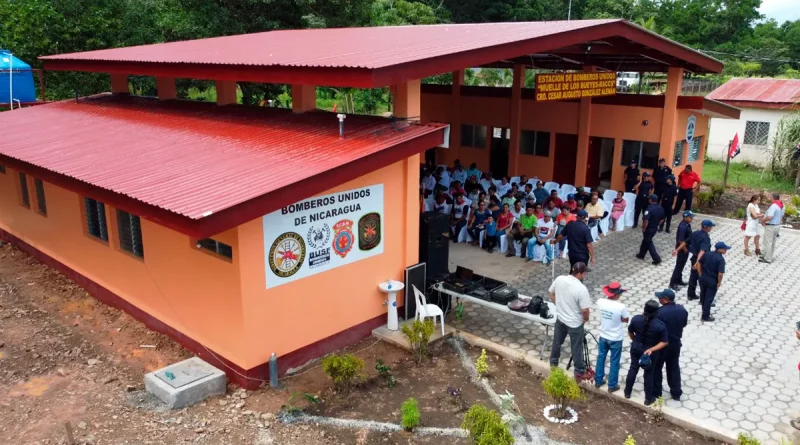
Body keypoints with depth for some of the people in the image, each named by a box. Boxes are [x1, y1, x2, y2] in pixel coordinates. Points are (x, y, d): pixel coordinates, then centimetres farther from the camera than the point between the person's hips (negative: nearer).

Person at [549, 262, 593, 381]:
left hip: (560, 318, 5)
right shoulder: (582, 289, -29)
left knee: (557, 342, 26)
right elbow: (585, 310, -25)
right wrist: (586, 319, -2)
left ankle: (553, 363, 46)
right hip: (575, 323, -5)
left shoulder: (559, 279, -12)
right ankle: (579, 373, 29)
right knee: (577, 348, 13)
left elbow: (551, 294, 4)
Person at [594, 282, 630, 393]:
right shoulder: (621, 307, -27)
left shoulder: (600, 302, -14)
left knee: (601, 358, 21)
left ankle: (598, 381, 34)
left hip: (603, 336, 4)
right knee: (614, 362, 13)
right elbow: (626, 320, -8)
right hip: (616, 338, -4)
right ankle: (612, 385, 24)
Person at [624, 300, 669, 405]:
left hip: (636, 349, 3)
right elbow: (664, 342, -20)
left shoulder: (636, 319, -15)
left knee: (633, 369, 22)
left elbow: (630, 332, 1)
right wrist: (651, 349, -19)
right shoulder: (660, 325, -23)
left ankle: (627, 392, 37)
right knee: (649, 374, 14)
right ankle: (648, 399, 29)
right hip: (651, 353, -2)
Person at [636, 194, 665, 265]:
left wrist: (644, 228, -15)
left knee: (649, 243, 3)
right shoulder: (660, 208, 0)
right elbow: (662, 219, 10)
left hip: (648, 228, -8)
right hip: (655, 228, 8)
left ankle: (657, 259, 0)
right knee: (645, 240, 23)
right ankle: (641, 255, 35)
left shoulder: (649, 209, -25)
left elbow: (646, 220, -28)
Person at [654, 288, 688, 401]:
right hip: (676, 343, 5)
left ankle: (656, 392, 24)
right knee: (674, 368, 19)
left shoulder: (659, 312, -27)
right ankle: (676, 393, 28)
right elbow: (684, 324, 7)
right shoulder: (682, 310, -9)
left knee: (657, 368, 13)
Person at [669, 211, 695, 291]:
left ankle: (678, 280, 33)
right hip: (682, 249, -9)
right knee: (679, 265, -3)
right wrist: (685, 249, -17)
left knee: (681, 265, 19)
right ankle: (672, 283, 4)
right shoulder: (683, 226, -26)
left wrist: (687, 248, 12)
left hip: (685, 247, 9)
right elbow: (680, 240, -27)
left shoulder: (687, 224, 4)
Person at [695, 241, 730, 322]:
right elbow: (720, 273, -24)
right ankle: (705, 316, 14)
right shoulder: (721, 259, -20)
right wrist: (719, 282, -9)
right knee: (709, 298, 5)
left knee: (704, 295, 22)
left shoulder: (707, 254, 0)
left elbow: (698, 263, 5)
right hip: (712, 281, -6)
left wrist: (701, 275, 11)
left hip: (703, 278, 6)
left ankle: (705, 310, 41)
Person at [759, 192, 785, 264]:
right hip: (777, 225, 9)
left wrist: (763, 221, -13)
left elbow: (769, 217, -30)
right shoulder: (782, 206, 5)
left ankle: (767, 259, 3)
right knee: (772, 242, 18)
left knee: (768, 242, -2)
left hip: (770, 226, -9)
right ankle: (768, 256, 29)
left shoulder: (773, 206, -25)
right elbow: (781, 216, 17)